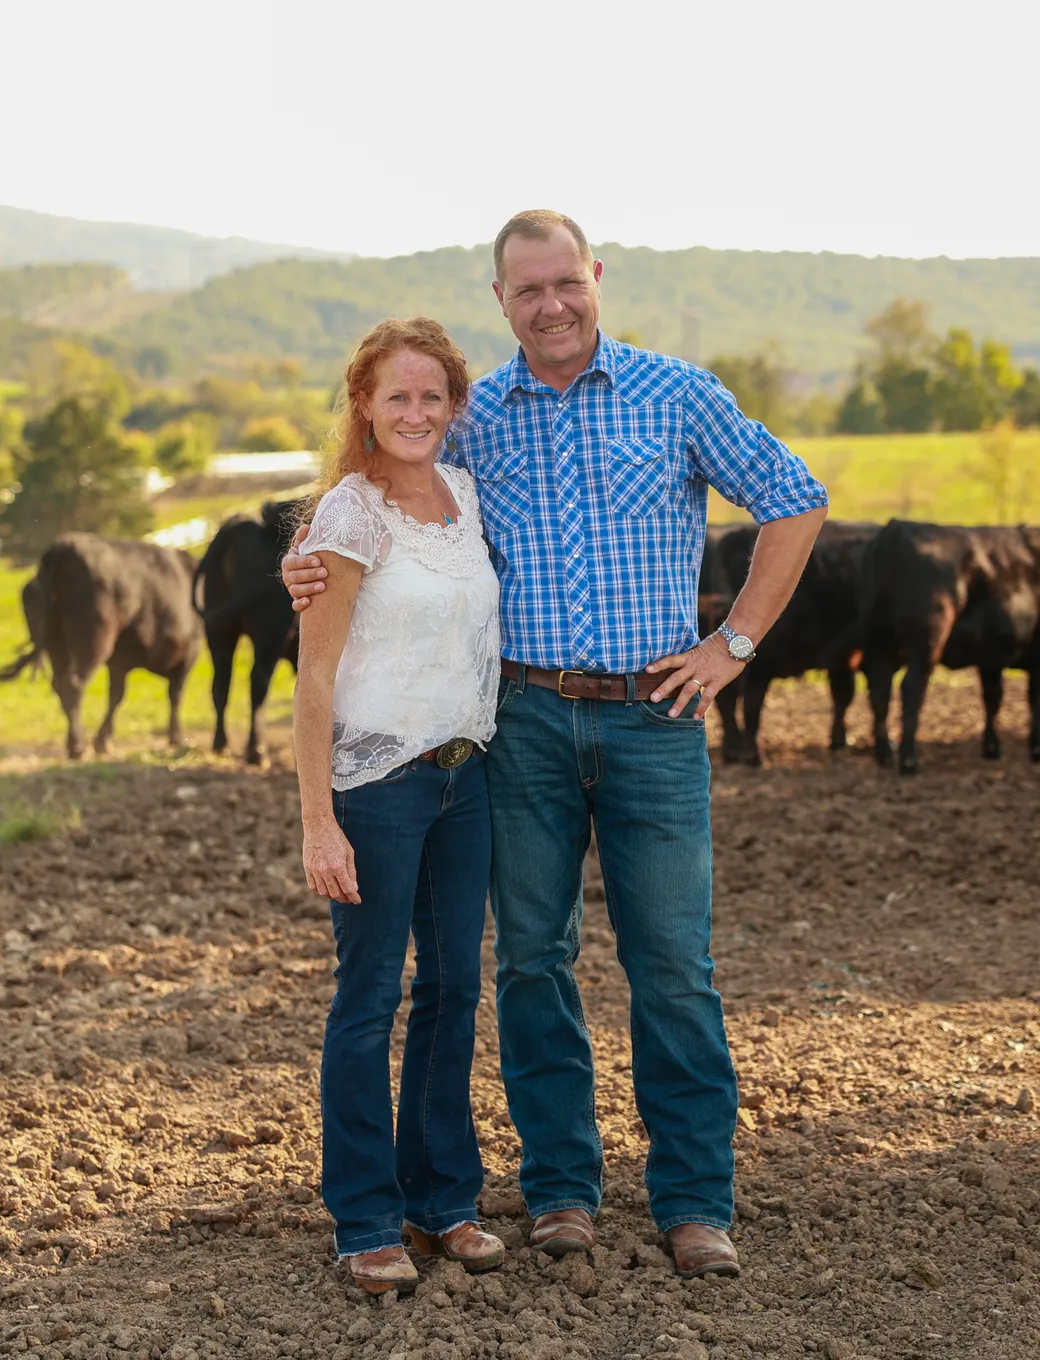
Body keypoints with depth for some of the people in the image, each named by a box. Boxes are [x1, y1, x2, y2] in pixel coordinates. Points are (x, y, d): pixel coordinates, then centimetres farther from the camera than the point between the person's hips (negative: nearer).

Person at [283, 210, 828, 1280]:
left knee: (672, 962, 0)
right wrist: (314, 572, -7)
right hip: (523, 719, 2)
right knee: (532, 958, 6)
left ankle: (693, 1200, 9)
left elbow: (794, 504, 9)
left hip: (652, 716, -1)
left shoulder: (678, 395, 2)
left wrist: (733, 644, 3)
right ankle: (560, 1186, 18)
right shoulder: (472, 418, 6)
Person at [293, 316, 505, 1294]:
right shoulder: (350, 514, -12)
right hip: (377, 778, -6)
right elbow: (314, 678, -13)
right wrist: (319, 823, -18)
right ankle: (366, 1222, 11)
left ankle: (441, 1199, 24)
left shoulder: (463, 491, 7)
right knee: (369, 997, 1)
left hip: (463, 772, 7)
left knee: (454, 986, 11)